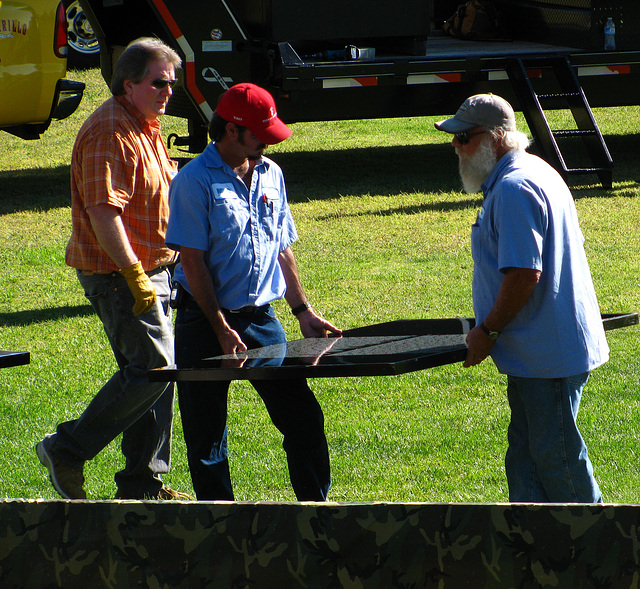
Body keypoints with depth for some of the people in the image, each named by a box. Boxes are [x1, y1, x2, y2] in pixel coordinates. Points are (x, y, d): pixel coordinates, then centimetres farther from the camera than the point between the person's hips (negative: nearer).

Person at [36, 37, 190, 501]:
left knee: (153, 373, 10)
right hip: (118, 272, -10)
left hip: (152, 268, 10)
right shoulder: (110, 133, -18)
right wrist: (135, 276, -27)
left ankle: (143, 482, 16)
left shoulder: (146, 128, 16)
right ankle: (68, 450, -4)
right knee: (153, 367, -13)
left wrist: (158, 270, 24)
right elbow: (103, 212, -25)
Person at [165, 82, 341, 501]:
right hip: (207, 321, -5)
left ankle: (316, 504, 7)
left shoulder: (270, 175, 9)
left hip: (261, 317, 5)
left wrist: (303, 310, 12)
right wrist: (222, 329, -15)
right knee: (206, 432, 3)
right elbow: (193, 262, -13)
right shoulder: (195, 181, -10)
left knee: (303, 416, -2)